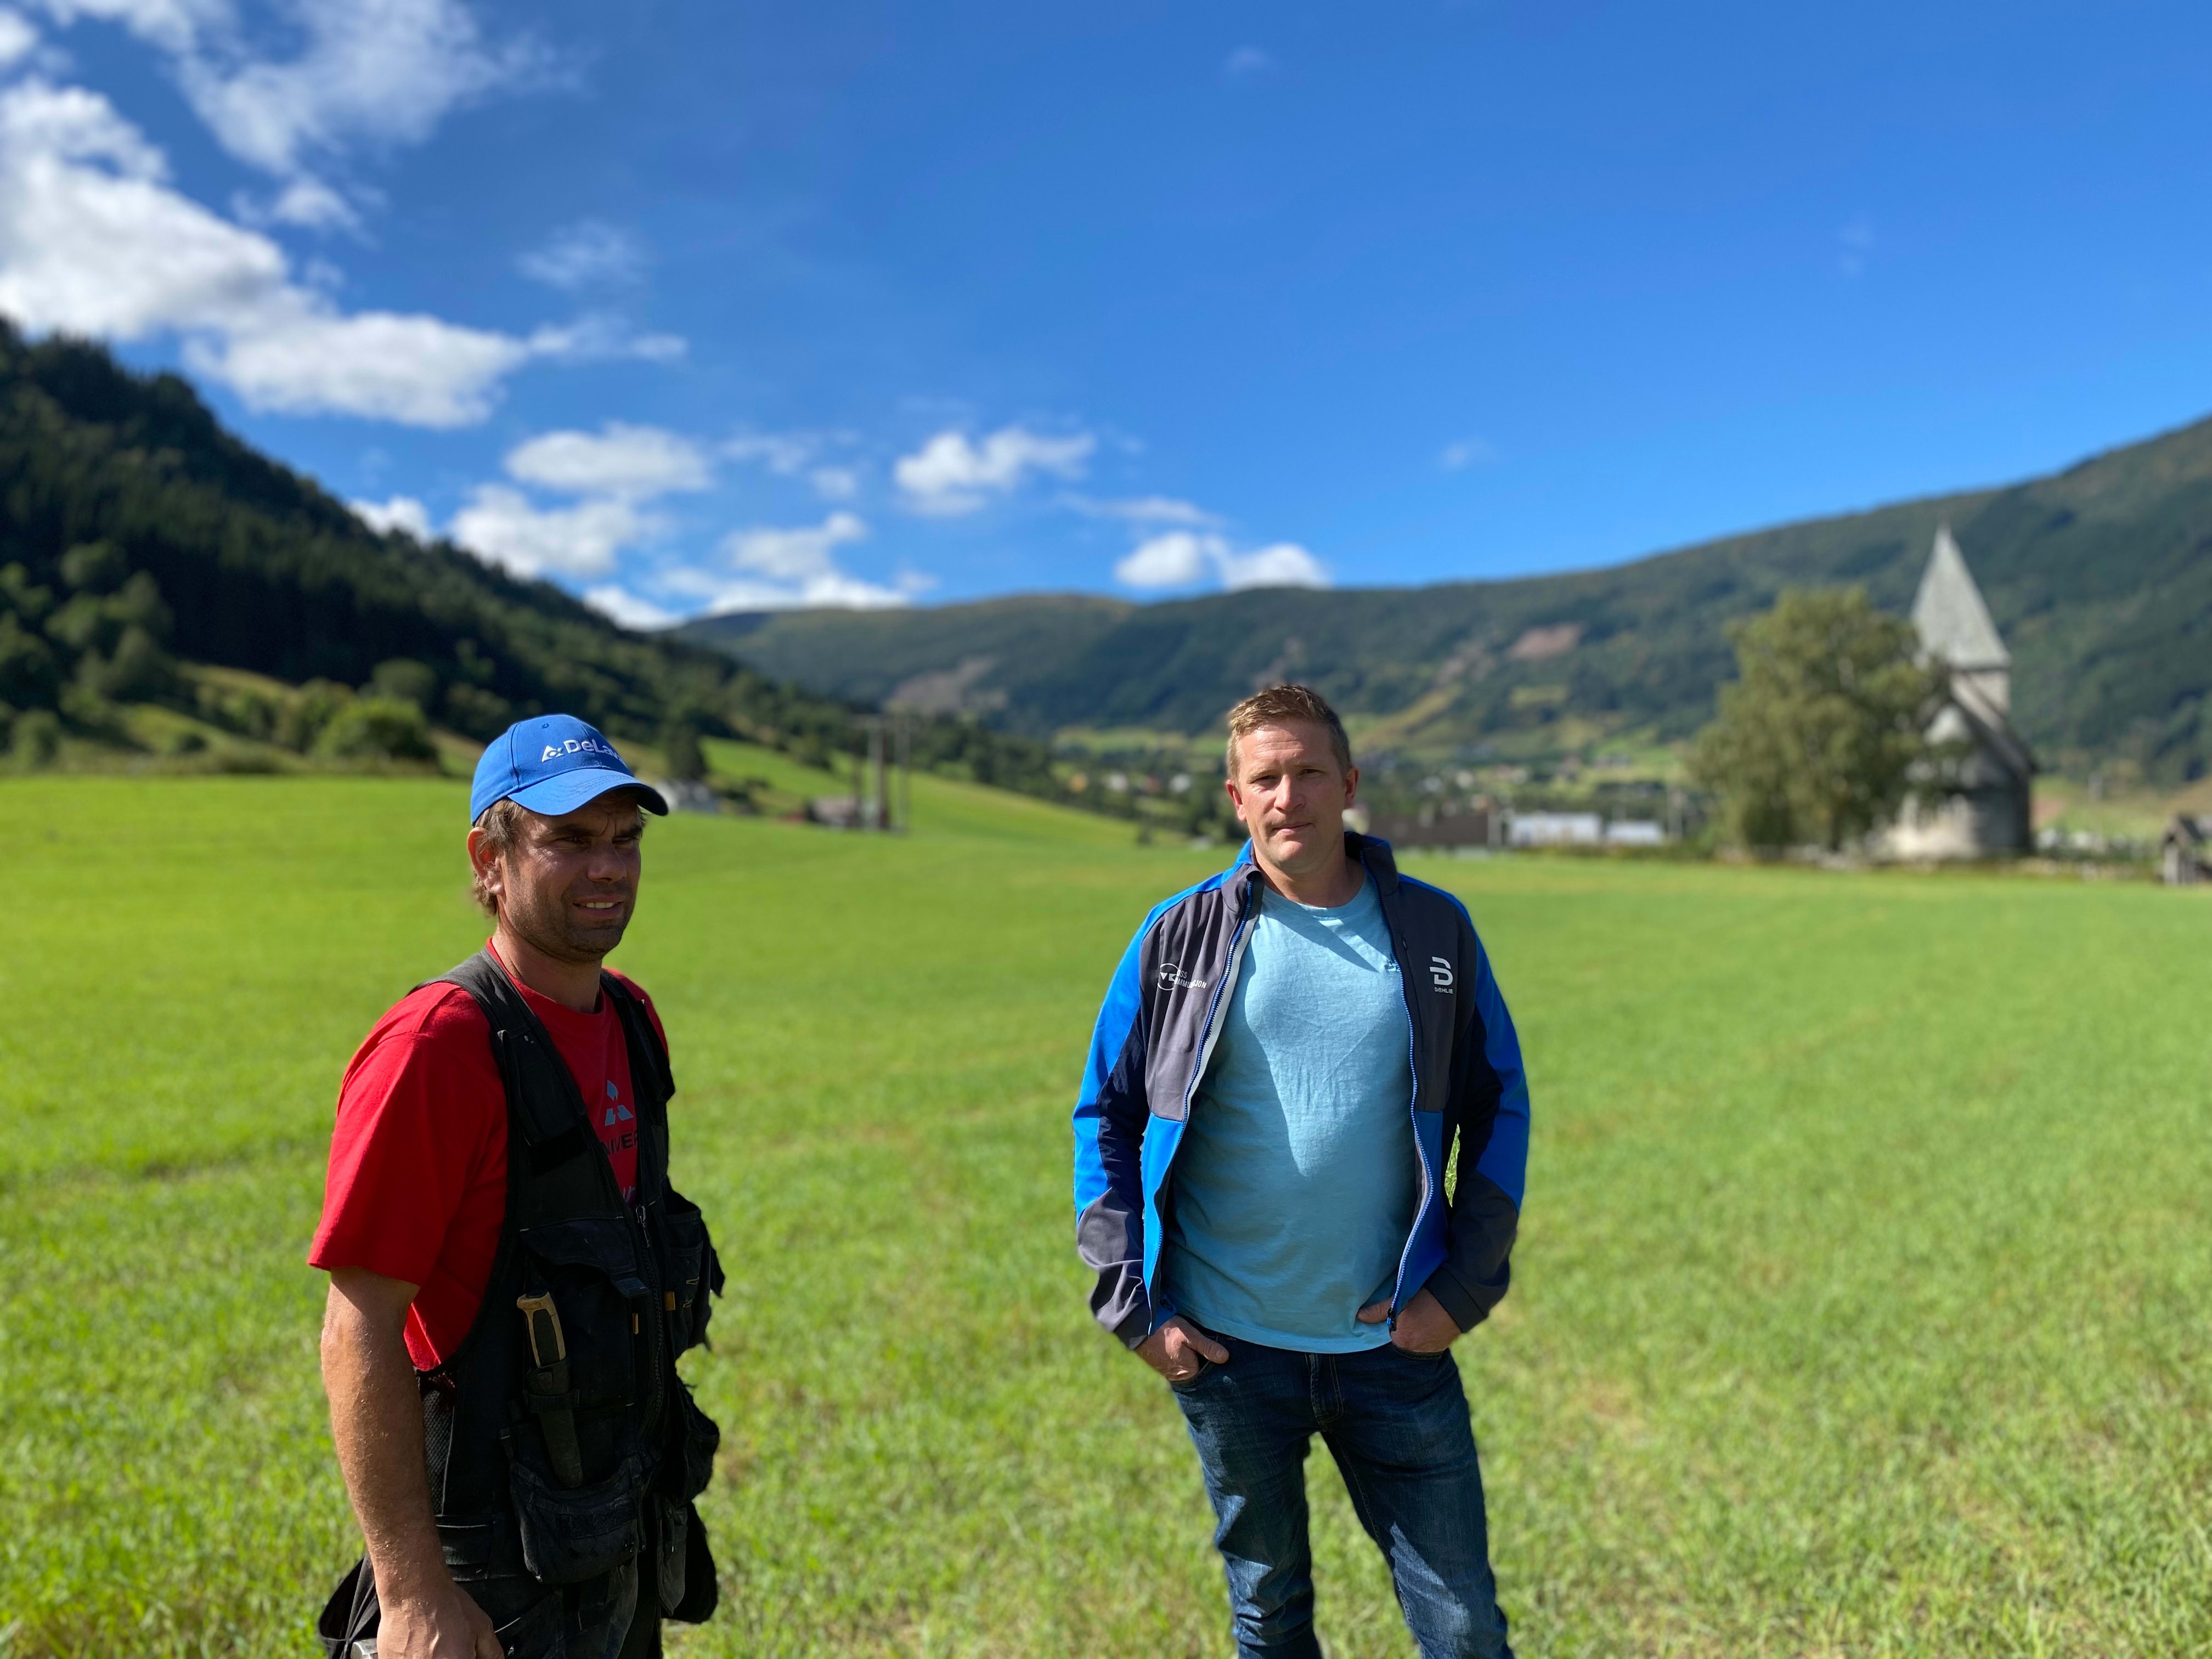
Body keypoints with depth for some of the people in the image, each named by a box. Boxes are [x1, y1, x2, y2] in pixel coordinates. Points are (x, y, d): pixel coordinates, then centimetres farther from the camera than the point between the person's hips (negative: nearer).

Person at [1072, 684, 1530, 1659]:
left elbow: (1500, 1108, 5)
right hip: (1227, 1348, 0)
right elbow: (1105, 1117, 2)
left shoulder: (1434, 930, -1)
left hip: (1395, 1345, 1)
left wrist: (1464, 1287, -2)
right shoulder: (1180, 937, -4)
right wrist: (1130, 1305, -3)